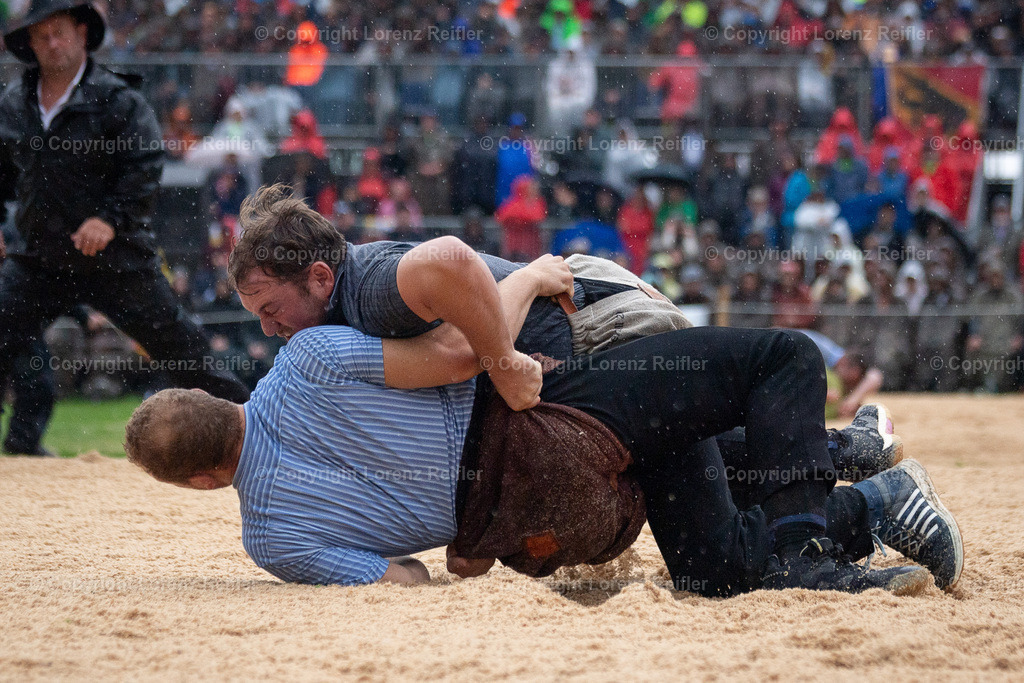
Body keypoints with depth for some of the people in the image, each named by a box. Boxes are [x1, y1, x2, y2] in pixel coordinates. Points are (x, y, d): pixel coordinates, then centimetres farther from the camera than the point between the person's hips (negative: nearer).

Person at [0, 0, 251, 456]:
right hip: (41, 260, 4)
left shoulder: (118, 101, -7)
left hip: (117, 259, -4)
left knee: (180, 348, -1)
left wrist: (112, 217, -25)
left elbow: (145, 166, -14)